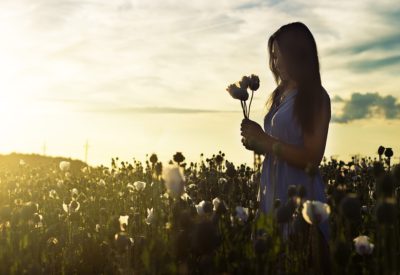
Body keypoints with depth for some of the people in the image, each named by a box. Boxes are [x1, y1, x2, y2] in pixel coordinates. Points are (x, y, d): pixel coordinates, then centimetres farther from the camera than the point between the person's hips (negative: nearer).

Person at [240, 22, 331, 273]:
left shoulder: (316, 97, -10)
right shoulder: (281, 94, 12)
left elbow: (311, 159, -16)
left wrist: (264, 139, -16)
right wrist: (256, 144, 0)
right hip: (272, 191, 7)